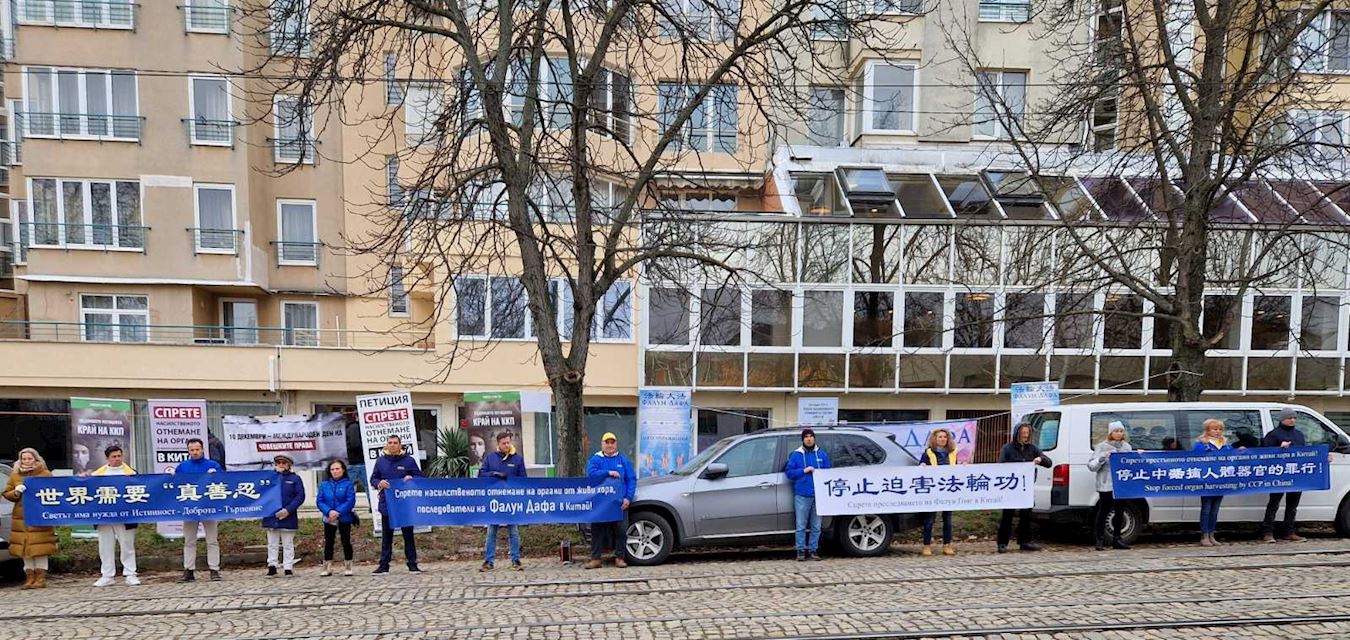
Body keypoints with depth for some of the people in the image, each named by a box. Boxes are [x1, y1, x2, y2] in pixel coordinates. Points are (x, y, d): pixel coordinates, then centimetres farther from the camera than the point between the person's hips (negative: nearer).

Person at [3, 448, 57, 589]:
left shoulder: (46, 474, 6)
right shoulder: (15, 476, 13)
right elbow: (6, 494, 12)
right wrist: (16, 492, -7)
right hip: (21, 518, 3)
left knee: (40, 548, -4)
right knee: (24, 548, 2)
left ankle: (41, 578, 1)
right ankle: (30, 577, 9)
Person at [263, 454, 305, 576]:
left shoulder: (295, 479, 3)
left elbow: (300, 496, -3)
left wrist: (288, 510, -13)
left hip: (288, 517, -2)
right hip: (271, 517, 2)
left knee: (288, 545, 5)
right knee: (272, 544, 8)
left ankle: (288, 568, 9)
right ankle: (272, 566, 15)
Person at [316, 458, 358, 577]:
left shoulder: (348, 484, -5)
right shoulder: (324, 484, 5)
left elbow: (350, 501, -12)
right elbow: (319, 501, -1)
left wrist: (338, 512, -21)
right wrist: (329, 511, -17)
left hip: (345, 519, -3)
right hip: (328, 519, 3)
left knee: (346, 542, 5)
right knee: (328, 543, 8)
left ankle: (348, 567, 15)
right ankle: (327, 568, 17)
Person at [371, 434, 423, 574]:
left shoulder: (409, 460, 1)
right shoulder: (380, 461, 7)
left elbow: (420, 477, 4)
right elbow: (373, 478, 11)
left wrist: (411, 478, -17)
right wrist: (379, 483, -11)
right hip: (386, 504, 2)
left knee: (408, 535, 5)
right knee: (386, 536, 8)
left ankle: (412, 564, 10)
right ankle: (384, 565, 15)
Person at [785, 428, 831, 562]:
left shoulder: (822, 454, 12)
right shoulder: (796, 455, 4)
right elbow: (789, 472, 0)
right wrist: (804, 471, -11)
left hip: (818, 495, 3)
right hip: (802, 495, -2)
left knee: (816, 526, 7)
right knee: (801, 526, -1)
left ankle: (813, 550, 16)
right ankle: (801, 551, 7)